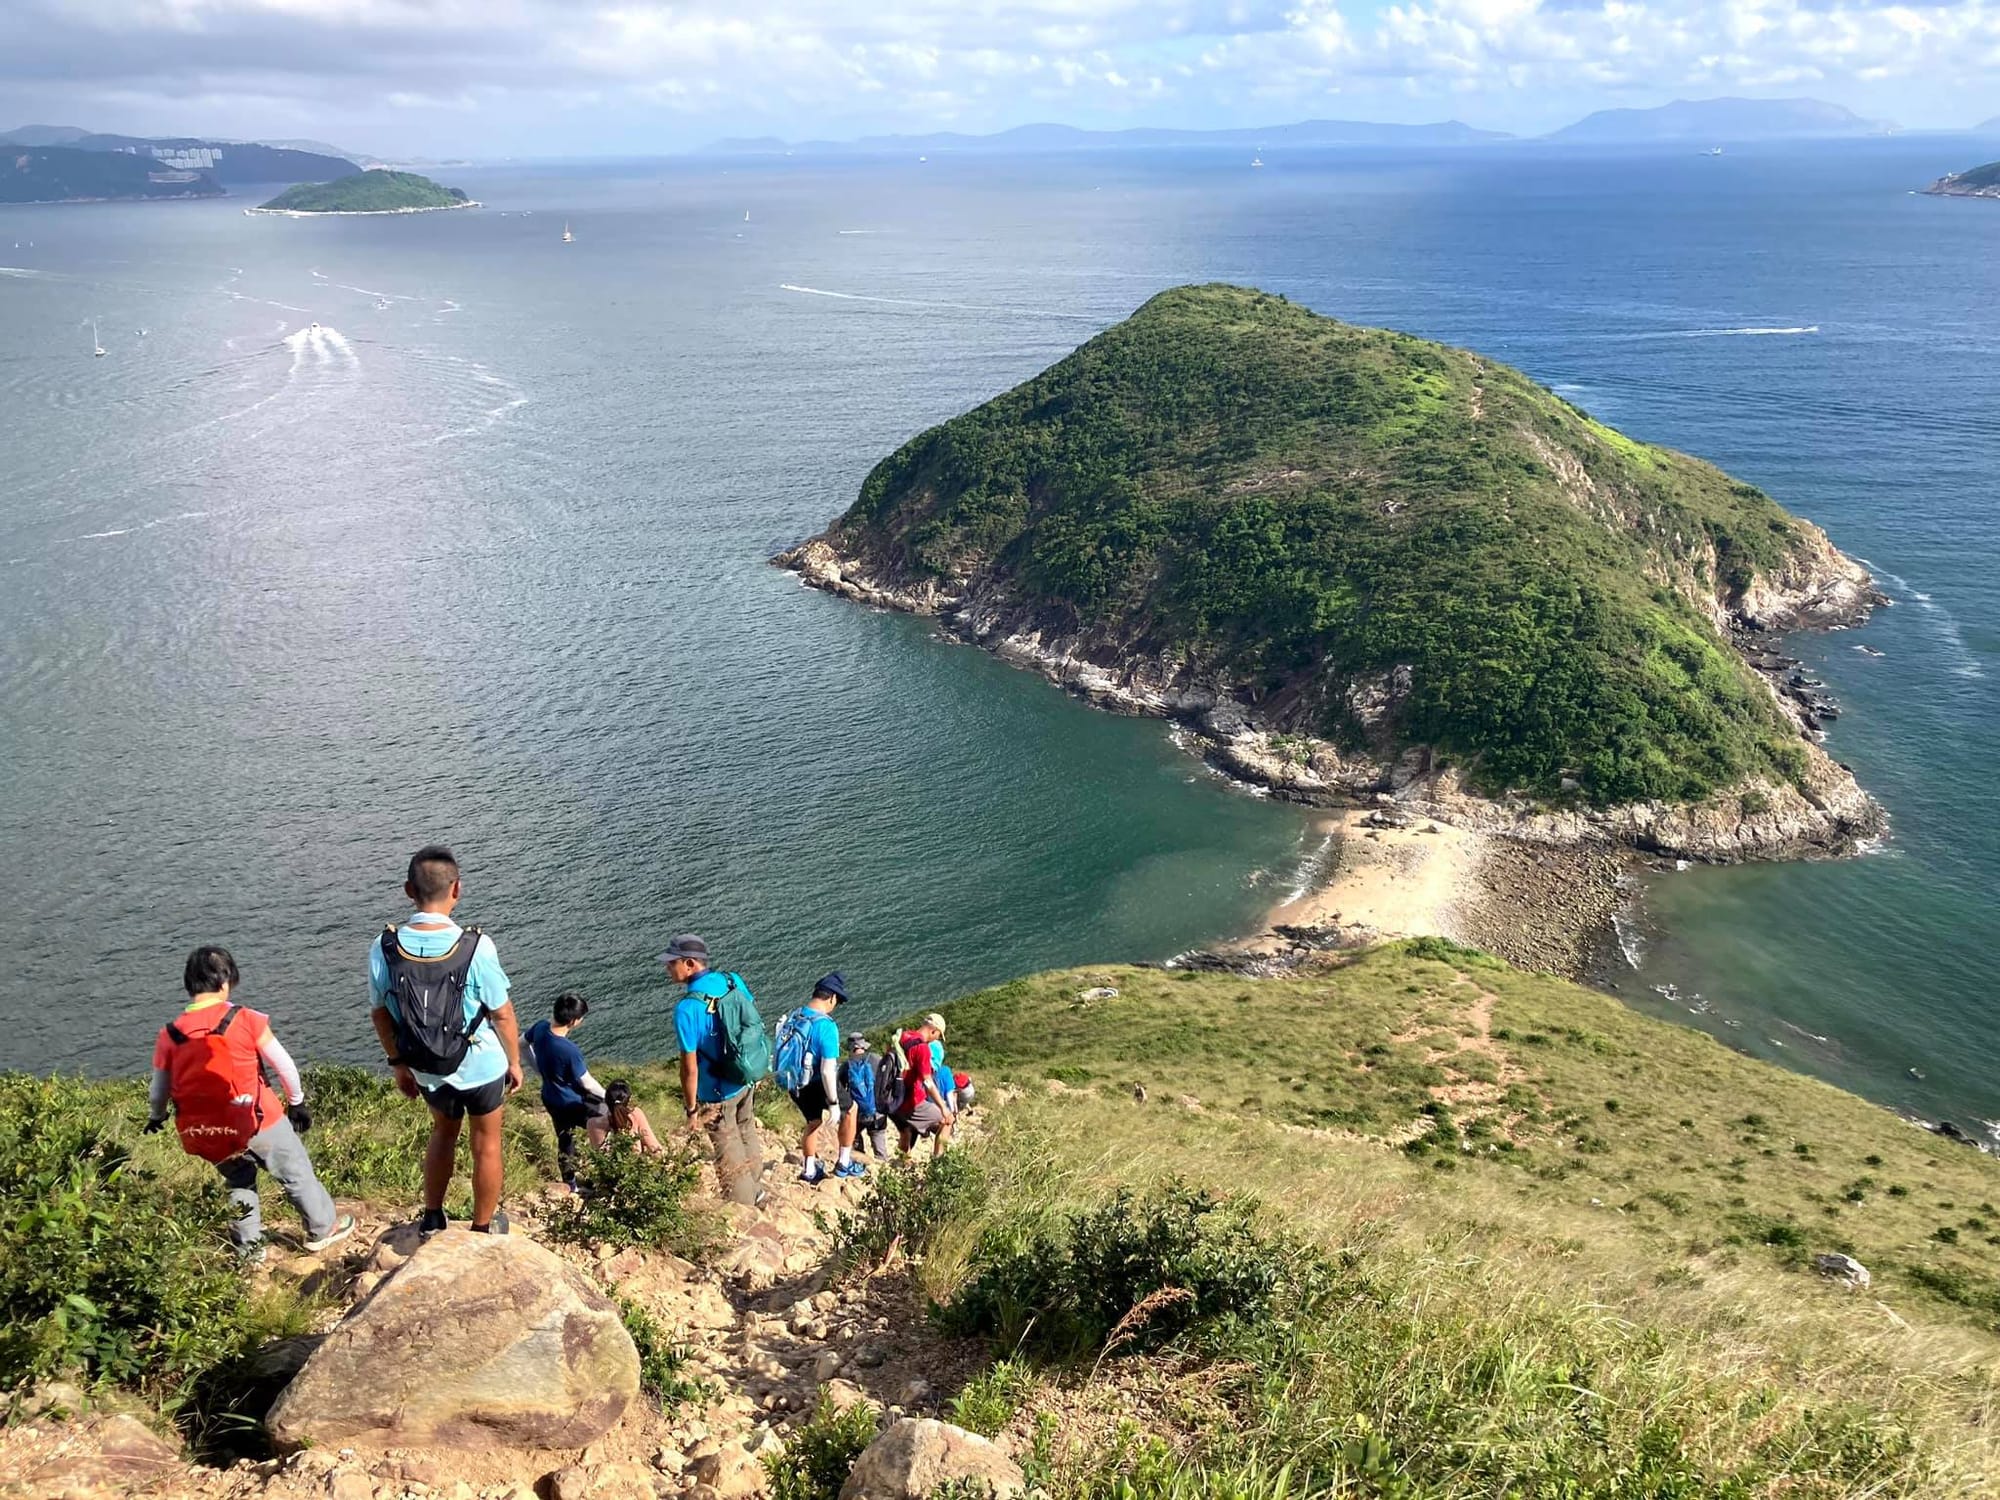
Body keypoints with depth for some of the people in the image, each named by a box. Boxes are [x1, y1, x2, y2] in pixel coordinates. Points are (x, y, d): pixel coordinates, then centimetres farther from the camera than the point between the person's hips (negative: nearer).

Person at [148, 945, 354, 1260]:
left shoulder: (168, 1036, -3)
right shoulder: (246, 1020, -11)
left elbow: (158, 1093, 7)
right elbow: (284, 1066, -4)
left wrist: (155, 1118, 29)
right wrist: (297, 1101, 12)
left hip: (205, 1136, 3)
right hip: (258, 1122, -3)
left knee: (238, 1181, 28)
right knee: (297, 1174, 18)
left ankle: (249, 1247, 35)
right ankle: (322, 1229, 34)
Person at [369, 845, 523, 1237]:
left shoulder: (384, 949, -17)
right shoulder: (476, 947, -26)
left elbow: (380, 1015, -3)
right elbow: (502, 1015, -16)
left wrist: (398, 1063, 14)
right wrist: (515, 1061, 2)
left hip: (427, 1070, 3)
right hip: (482, 1067, -3)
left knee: (443, 1132, 31)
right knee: (486, 1143, 20)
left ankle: (432, 1220, 41)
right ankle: (484, 1228, 36)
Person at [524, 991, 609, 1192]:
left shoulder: (540, 1028, -15)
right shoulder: (570, 1051, -34)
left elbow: (522, 1043, 9)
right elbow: (587, 1083, -21)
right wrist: (609, 1097, -3)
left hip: (550, 1099, 8)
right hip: (572, 1104, -8)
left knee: (564, 1142, 23)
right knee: (609, 1116, 7)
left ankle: (570, 1186, 37)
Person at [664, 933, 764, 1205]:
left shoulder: (687, 1008, -29)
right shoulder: (733, 981, -10)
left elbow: (690, 1068, -24)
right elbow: (754, 1024, 4)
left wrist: (691, 1110, -11)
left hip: (718, 1094, -7)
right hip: (748, 1080, 7)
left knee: (730, 1157, 14)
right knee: (747, 1136, 29)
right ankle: (754, 1190, 51)